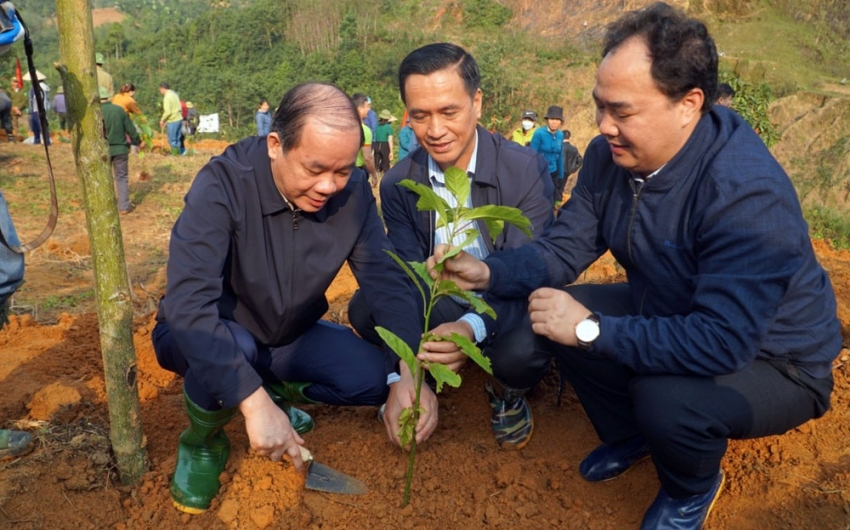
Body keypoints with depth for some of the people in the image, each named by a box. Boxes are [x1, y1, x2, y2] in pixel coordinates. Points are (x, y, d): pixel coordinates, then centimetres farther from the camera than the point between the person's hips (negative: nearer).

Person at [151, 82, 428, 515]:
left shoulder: (353, 191, -16)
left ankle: (278, 390, 12)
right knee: (235, 347, -36)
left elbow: (386, 280, -19)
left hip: (288, 337, 4)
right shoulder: (222, 185, -29)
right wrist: (253, 402, -45)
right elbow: (188, 302, -38)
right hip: (202, 337, -3)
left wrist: (407, 372, -35)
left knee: (372, 379, -19)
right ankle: (202, 444, -2)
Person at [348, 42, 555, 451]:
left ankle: (507, 393, 2)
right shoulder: (398, 183, -10)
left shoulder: (526, 169, -19)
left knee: (523, 351, -35)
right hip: (440, 306, 3)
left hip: (508, 308, -2)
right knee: (364, 309, -24)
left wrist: (473, 327, -45)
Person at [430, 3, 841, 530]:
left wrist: (591, 329, -36)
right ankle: (629, 435, 18)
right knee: (556, 312, -7)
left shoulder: (748, 192, -34)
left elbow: (722, 342, -39)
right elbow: (565, 247, -6)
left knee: (667, 398, -34)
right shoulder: (612, 153, -12)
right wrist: (490, 272, -22)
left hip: (771, 360, -6)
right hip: (669, 314, 7)